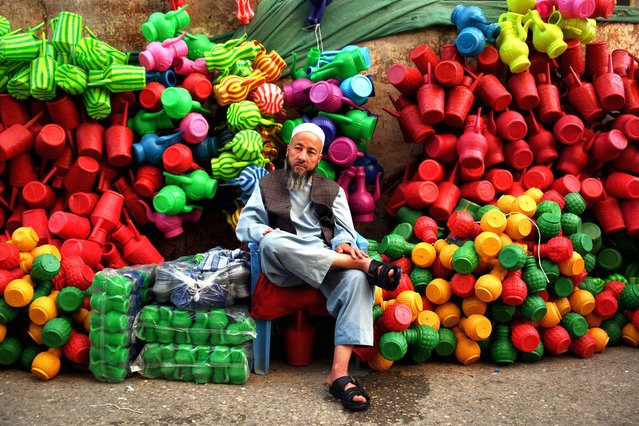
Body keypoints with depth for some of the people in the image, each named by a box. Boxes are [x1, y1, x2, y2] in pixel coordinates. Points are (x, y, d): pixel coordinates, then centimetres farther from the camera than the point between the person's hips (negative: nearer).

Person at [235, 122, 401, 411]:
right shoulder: (267, 185, 22)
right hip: (283, 266, -1)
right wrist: (262, 232, -11)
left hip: (327, 263, 1)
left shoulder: (332, 190, 24)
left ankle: (339, 372, -42)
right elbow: (244, 224, 13)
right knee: (273, 241, -38)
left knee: (356, 278, -34)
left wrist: (343, 244, -12)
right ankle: (366, 264, -34)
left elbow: (345, 230, 13)